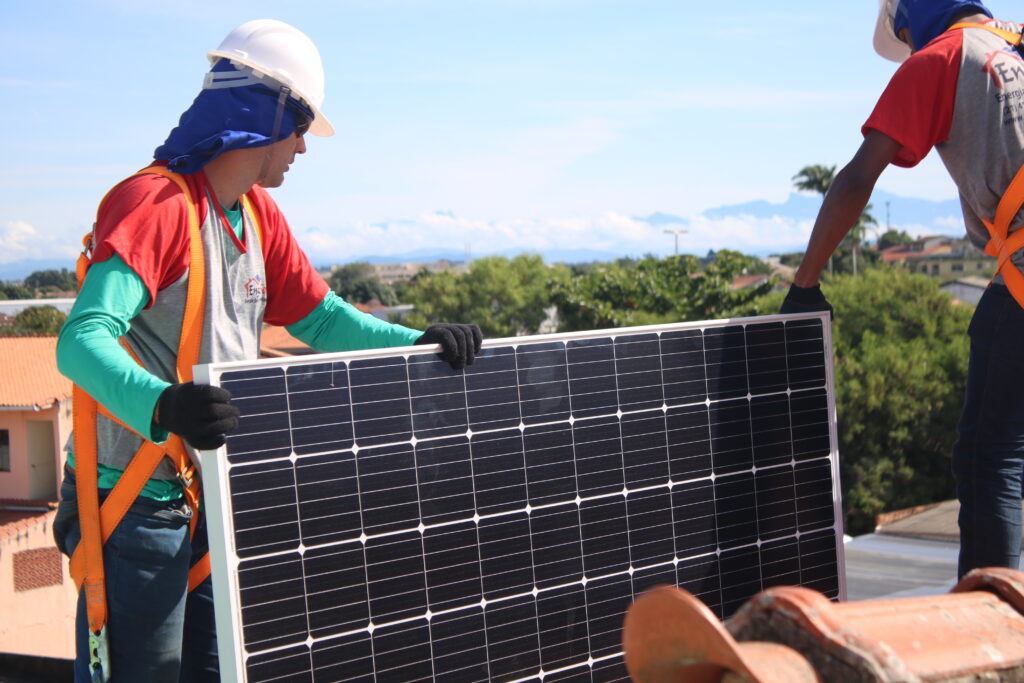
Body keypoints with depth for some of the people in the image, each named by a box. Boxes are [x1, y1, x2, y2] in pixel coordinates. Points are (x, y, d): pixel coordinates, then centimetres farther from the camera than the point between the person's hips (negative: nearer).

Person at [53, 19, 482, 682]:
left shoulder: (258, 214, 11)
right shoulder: (154, 202, -19)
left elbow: (321, 318, 14)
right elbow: (83, 340, -30)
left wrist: (418, 343, -3)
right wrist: (163, 406, -49)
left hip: (214, 499, 9)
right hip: (136, 502, -9)